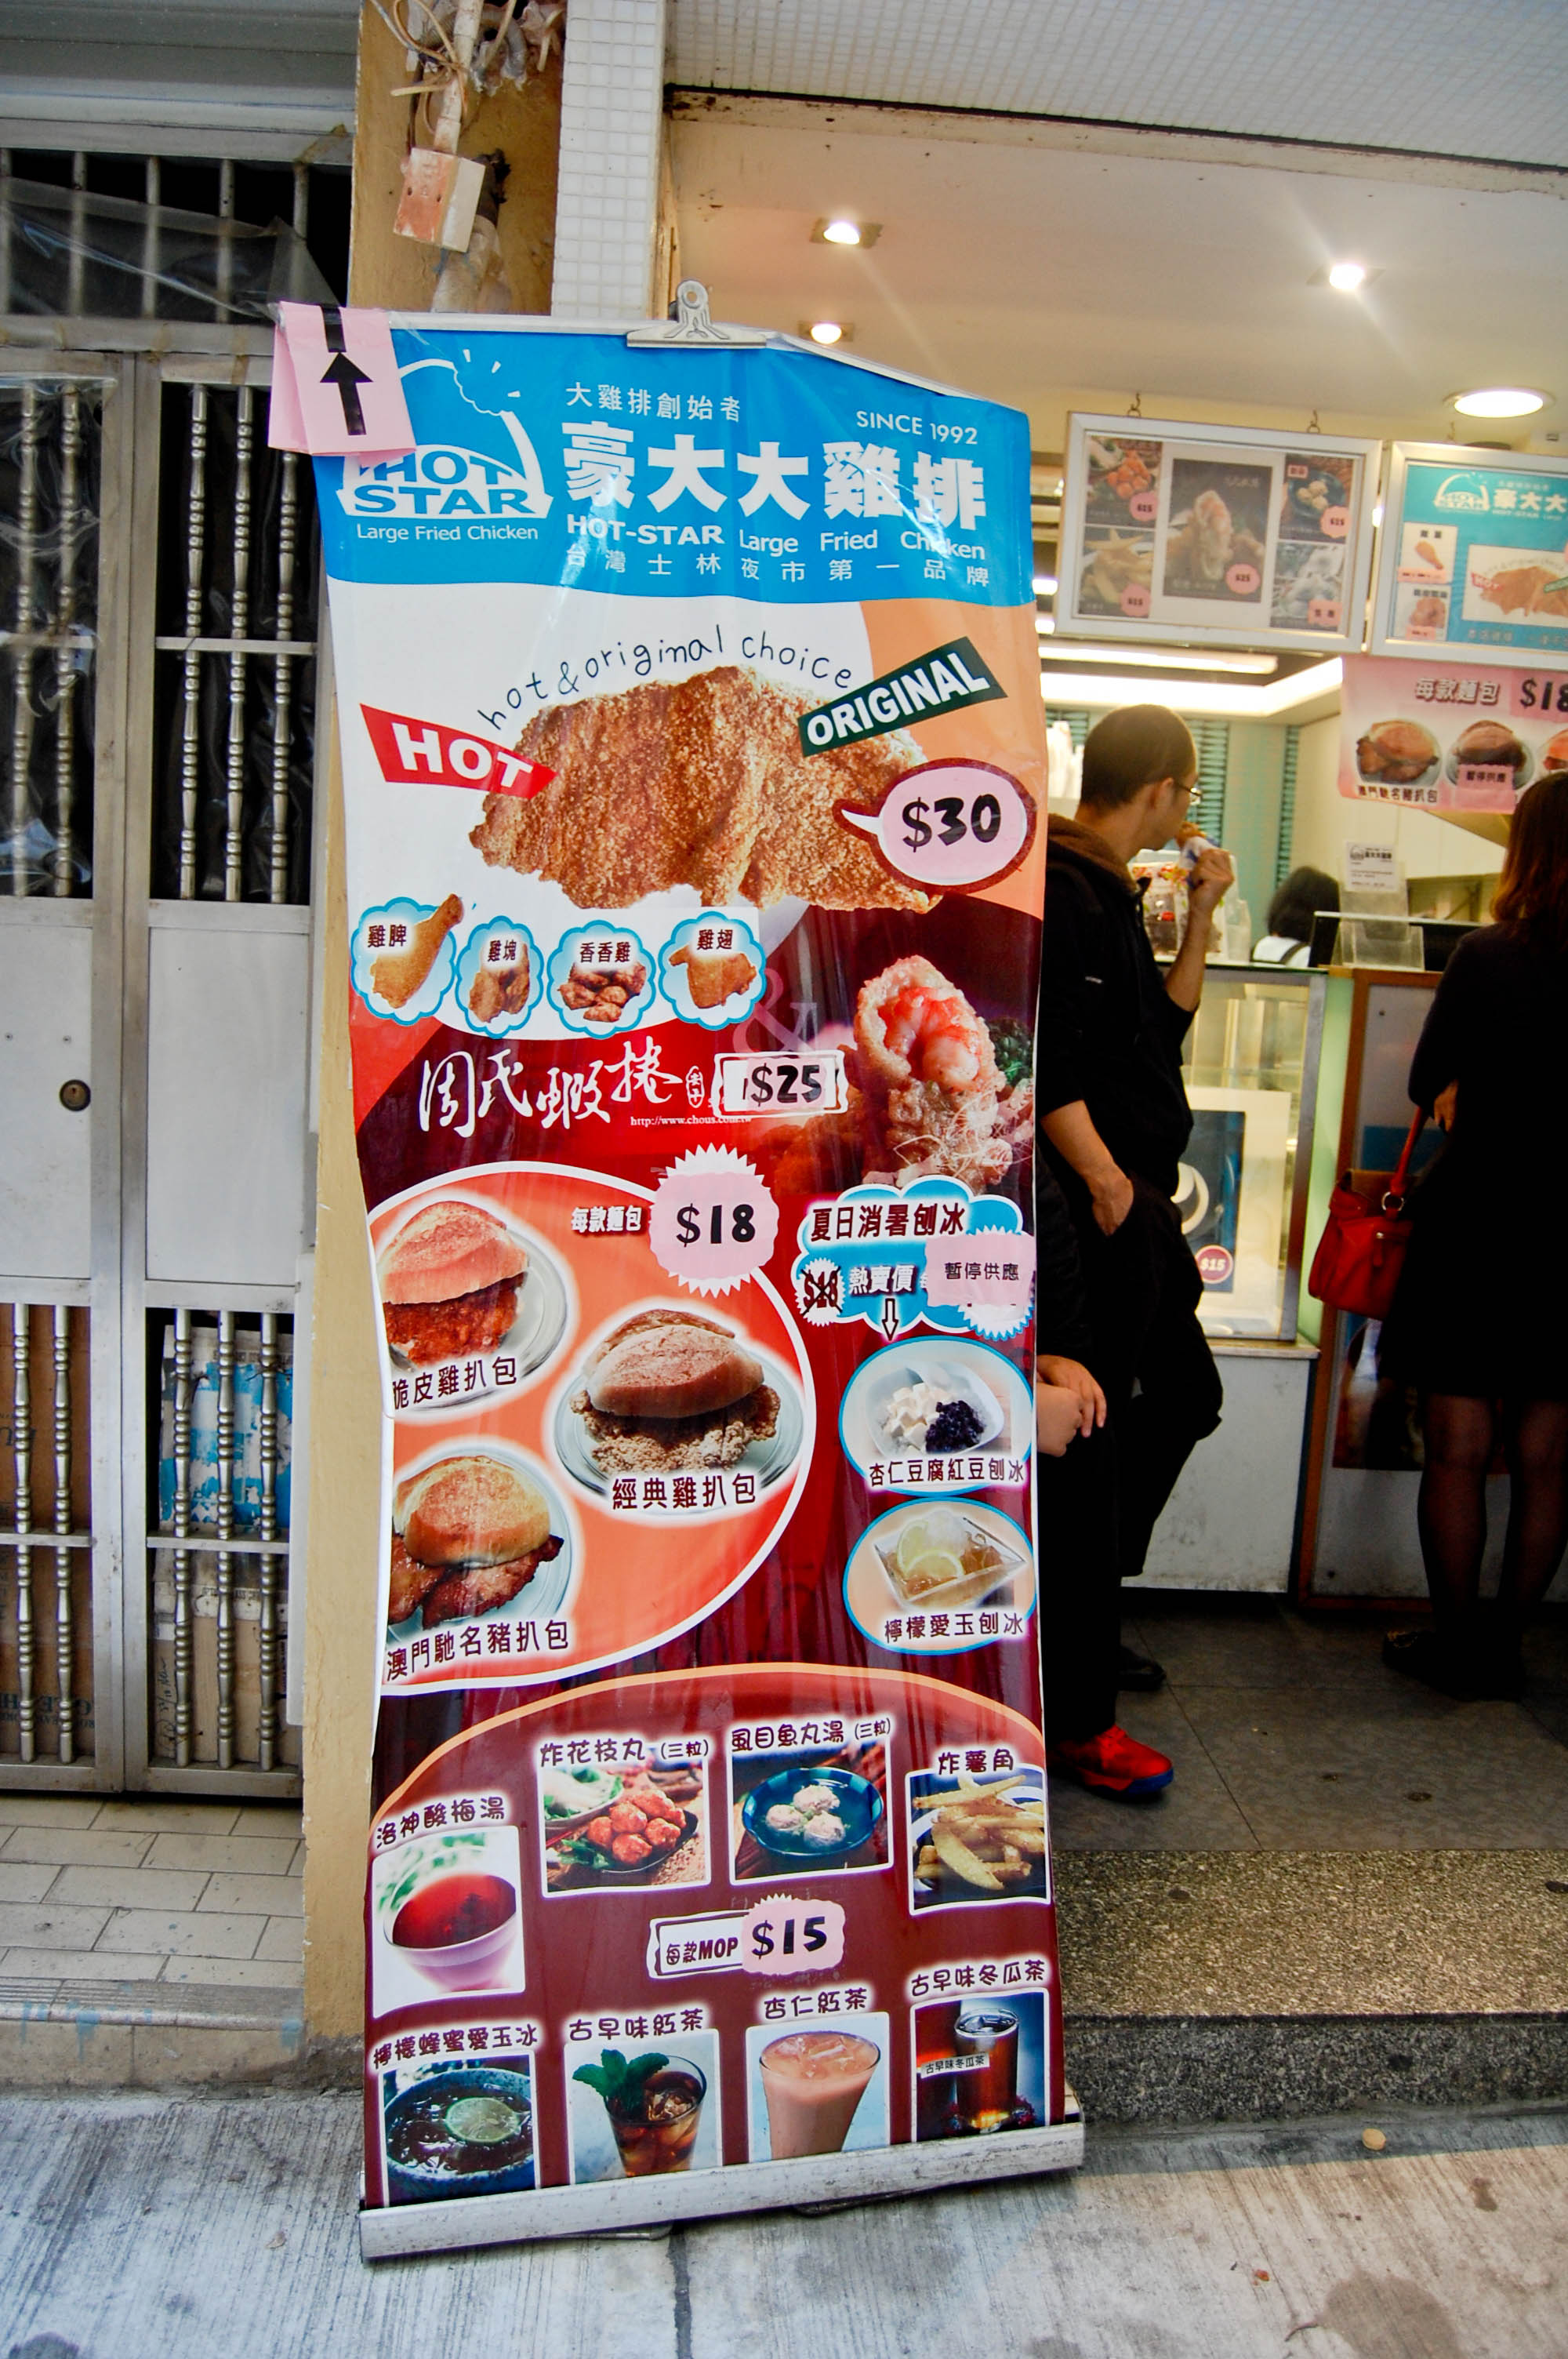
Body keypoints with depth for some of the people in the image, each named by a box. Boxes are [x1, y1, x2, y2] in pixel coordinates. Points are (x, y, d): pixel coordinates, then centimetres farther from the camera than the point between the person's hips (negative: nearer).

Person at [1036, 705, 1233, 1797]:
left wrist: (1201, 916, 15)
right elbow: (1043, 1064, -23)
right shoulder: (1057, 891, -15)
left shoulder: (1110, 893, 18)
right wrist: (1105, 1183, -26)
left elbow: (1163, 1028, 21)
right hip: (1097, 1205, -11)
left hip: (1139, 1203, 11)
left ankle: (1089, 1612, 33)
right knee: (1090, 1432, -7)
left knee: (1183, 1393, 20)